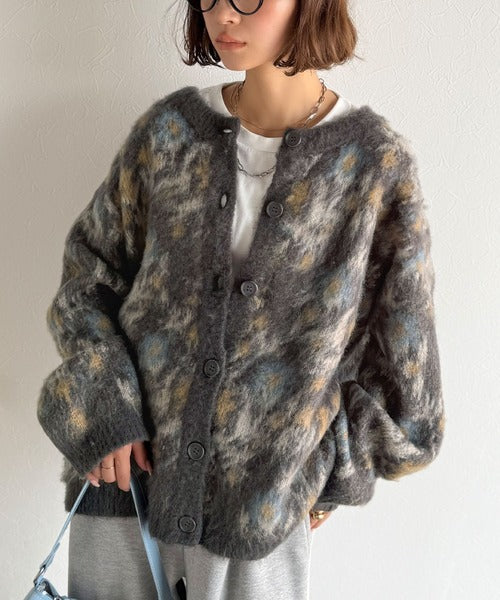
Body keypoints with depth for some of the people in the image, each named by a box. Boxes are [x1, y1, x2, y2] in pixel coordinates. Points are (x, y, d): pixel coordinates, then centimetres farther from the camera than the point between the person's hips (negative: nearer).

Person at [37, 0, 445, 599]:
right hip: (123, 467, 2)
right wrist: (102, 406, -6)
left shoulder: (374, 162, -10)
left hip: (261, 499, -1)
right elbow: (89, 267, 5)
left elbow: (400, 348, -1)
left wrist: (328, 471, -1)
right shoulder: (171, 127, -4)